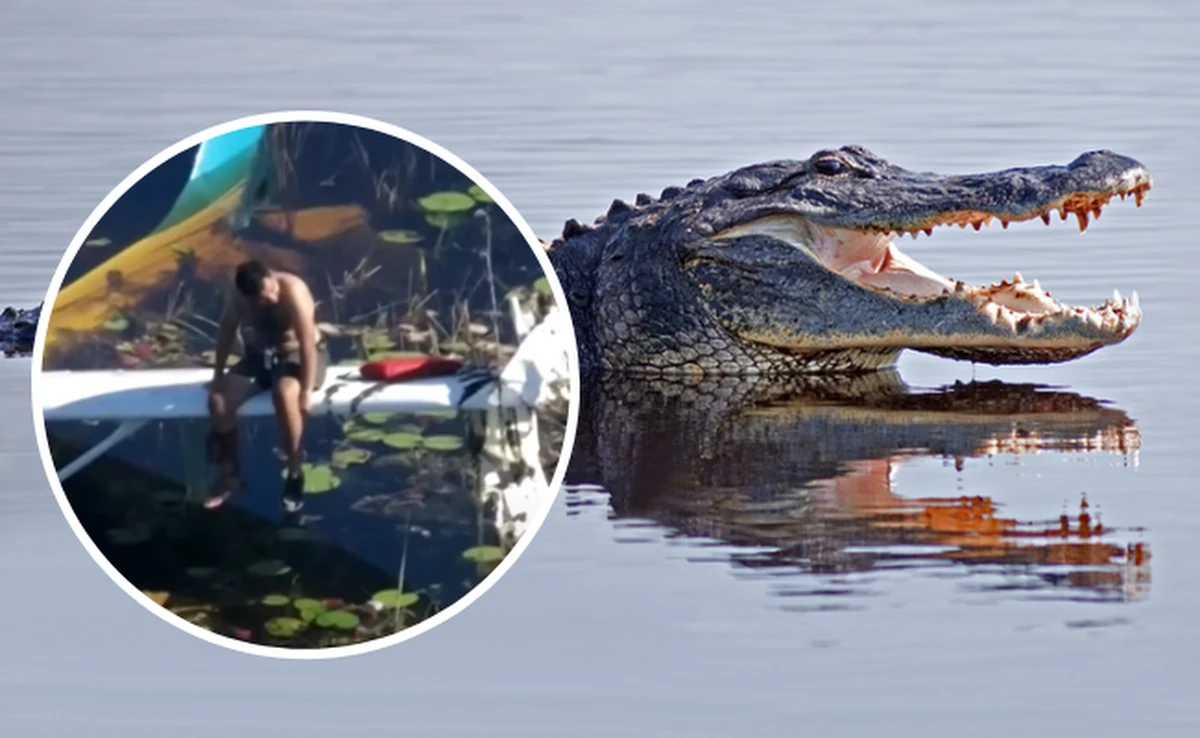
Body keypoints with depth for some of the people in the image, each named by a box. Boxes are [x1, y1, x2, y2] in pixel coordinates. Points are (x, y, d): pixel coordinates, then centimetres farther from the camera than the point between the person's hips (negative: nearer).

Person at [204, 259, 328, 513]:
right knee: (219, 399, -17)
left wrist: (306, 391, -32)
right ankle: (230, 473, 1)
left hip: (297, 355, -5)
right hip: (259, 357, 5)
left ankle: (295, 473, -23)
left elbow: (308, 343, -29)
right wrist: (218, 375, 2)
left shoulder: (293, 291, -29)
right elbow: (227, 331, 4)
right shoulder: (237, 296, -13)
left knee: (284, 393, -39)